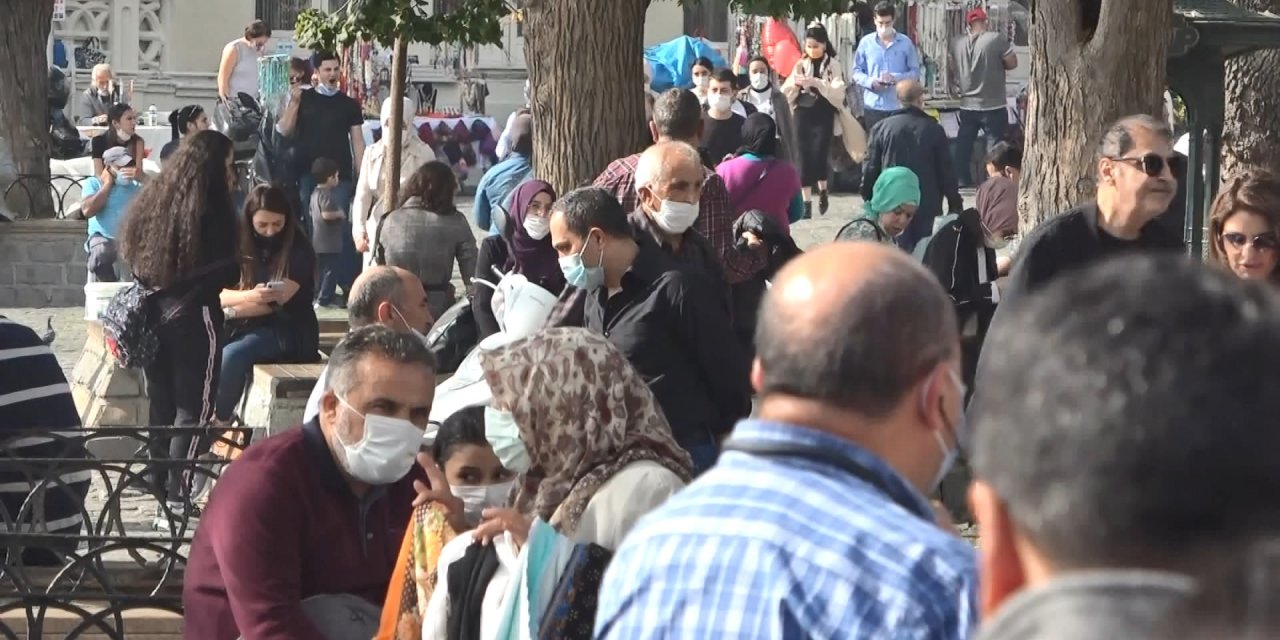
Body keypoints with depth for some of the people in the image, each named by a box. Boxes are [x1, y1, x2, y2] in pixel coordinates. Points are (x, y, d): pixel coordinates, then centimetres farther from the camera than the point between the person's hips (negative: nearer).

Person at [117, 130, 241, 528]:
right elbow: (228, 274, -14)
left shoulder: (152, 200, 7)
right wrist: (240, 268, 6)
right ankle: (176, 499, -6)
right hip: (194, 317, -7)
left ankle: (162, 491, 20)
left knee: (161, 406, 14)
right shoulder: (209, 210, -14)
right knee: (193, 410, -2)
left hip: (153, 313, 7)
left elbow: (133, 258, 15)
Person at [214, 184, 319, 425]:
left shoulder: (298, 250, -7)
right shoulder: (241, 245, 5)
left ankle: (219, 422, -14)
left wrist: (232, 311, -7)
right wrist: (250, 296, -26)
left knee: (231, 356, -31)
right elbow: (218, 294, -5)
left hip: (285, 330, -4)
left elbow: (277, 302, -13)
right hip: (245, 327, 4)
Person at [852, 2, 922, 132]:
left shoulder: (905, 43, 1)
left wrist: (896, 78, -17)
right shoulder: (865, 42, 3)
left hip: (899, 106, -1)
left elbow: (915, 72, 2)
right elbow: (856, 72, 5)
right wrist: (870, 81, -15)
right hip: (873, 106, 1)